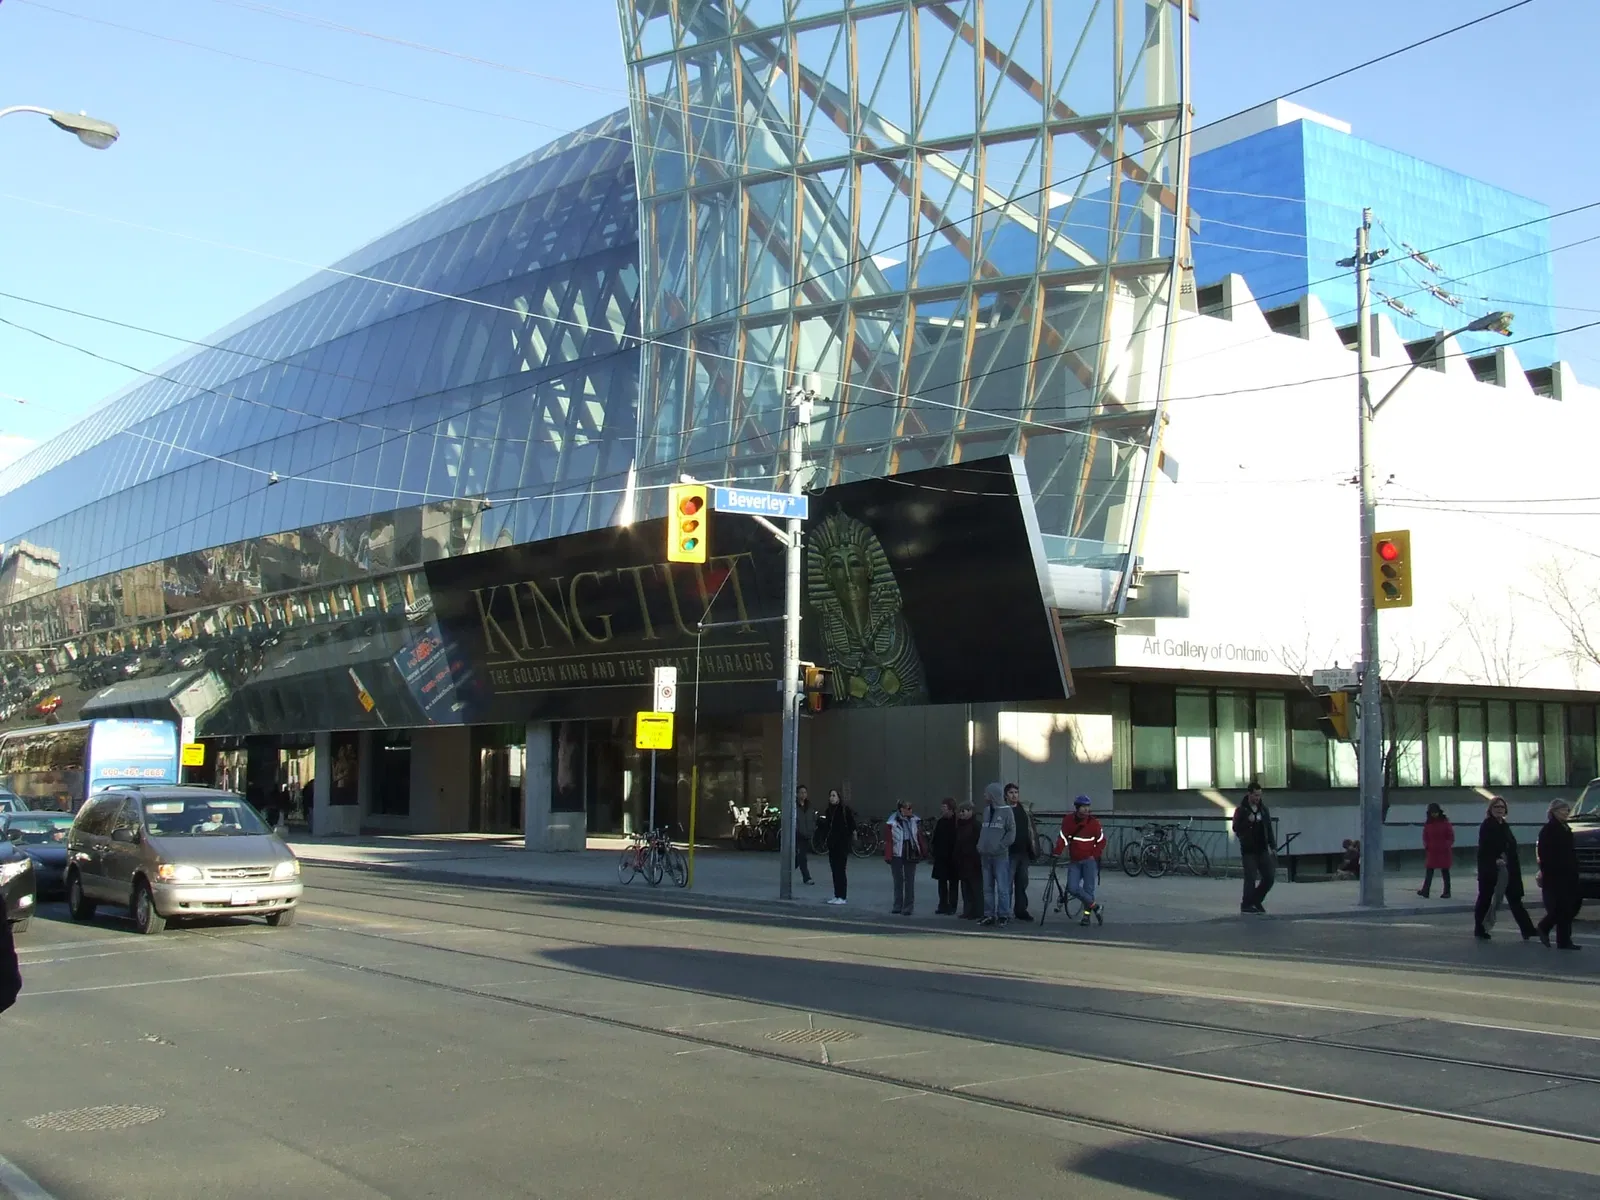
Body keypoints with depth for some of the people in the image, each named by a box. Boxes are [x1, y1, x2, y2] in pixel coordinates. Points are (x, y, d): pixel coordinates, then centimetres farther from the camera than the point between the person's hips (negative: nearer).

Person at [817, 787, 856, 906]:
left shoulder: (845, 809, -7)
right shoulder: (828, 810, 12)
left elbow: (851, 823, -8)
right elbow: (826, 826, 15)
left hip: (842, 844, -6)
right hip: (832, 844, 7)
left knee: (840, 870, -5)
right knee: (835, 870, 9)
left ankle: (841, 897, -1)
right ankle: (836, 896, 16)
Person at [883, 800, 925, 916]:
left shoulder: (915, 821, 1)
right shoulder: (892, 823, -8)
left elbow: (919, 837, 7)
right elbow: (888, 840, -7)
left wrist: (924, 852, 7)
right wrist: (888, 856, -12)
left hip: (911, 855, 2)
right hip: (897, 856, -2)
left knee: (910, 882, 3)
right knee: (898, 881, 9)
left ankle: (908, 908, 8)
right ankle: (898, 907, 19)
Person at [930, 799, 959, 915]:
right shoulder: (940, 822, 8)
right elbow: (935, 839, 10)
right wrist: (933, 852, 3)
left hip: (953, 857, -6)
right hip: (941, 857, 6)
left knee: (953, 883, 3)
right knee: (942, 881, 9)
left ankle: (952, 906, 7)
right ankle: (943, 905, 16)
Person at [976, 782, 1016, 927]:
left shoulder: (1006, 811, -5)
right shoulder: (986, 810, 12)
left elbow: (1011, 831, -7)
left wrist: (1001, 846, -13)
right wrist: (980, 846, 7)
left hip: (1000, 856, -6)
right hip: (986, 855, 6)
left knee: (1002, 888, -4)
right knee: (987, 888, 8)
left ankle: (1003, 915, 1)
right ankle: (989, 915, 13)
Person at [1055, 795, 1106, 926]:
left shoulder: (1093, 822, -7)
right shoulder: (1068, 820, -3)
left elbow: (1101, 841, 2)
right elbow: (1062, 838, -4)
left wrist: (1095, 855, -6)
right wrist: (1057, 852, -17)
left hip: (1089, 860, -2)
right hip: (1074, 861, 2)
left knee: (1088, 889, -4)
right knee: (1072, 888, -8)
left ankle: (1087, 915, 11)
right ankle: (1095, 906, 7)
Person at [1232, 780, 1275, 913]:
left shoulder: (1263, 809, 9)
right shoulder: (1241, 810, -6)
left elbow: (1269, 828, 15)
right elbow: (1236, 829, -10)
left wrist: (1272, 846, 10)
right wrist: (1248, 821, -25)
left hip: (1262, 849, 5)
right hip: (1248, 851, -5)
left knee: (1269, 877, 3)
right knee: (1251, 878, -7)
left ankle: (1256, 901, 21)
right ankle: (1246, 904, 7)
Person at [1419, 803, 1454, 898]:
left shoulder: (1445, 823, -4)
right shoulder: (1427, 824, 4)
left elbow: (1451, 837, -2)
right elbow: (1425, 837, 11)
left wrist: (1447, 846, -13)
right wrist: (1426, 846, -4)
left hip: (1444, 851, -3)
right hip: (1432, 851, 3)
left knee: (1445, 871, 6)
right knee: (1429, 871, 0)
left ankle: (1447, 892, 12)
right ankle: (1425, 891, -2)